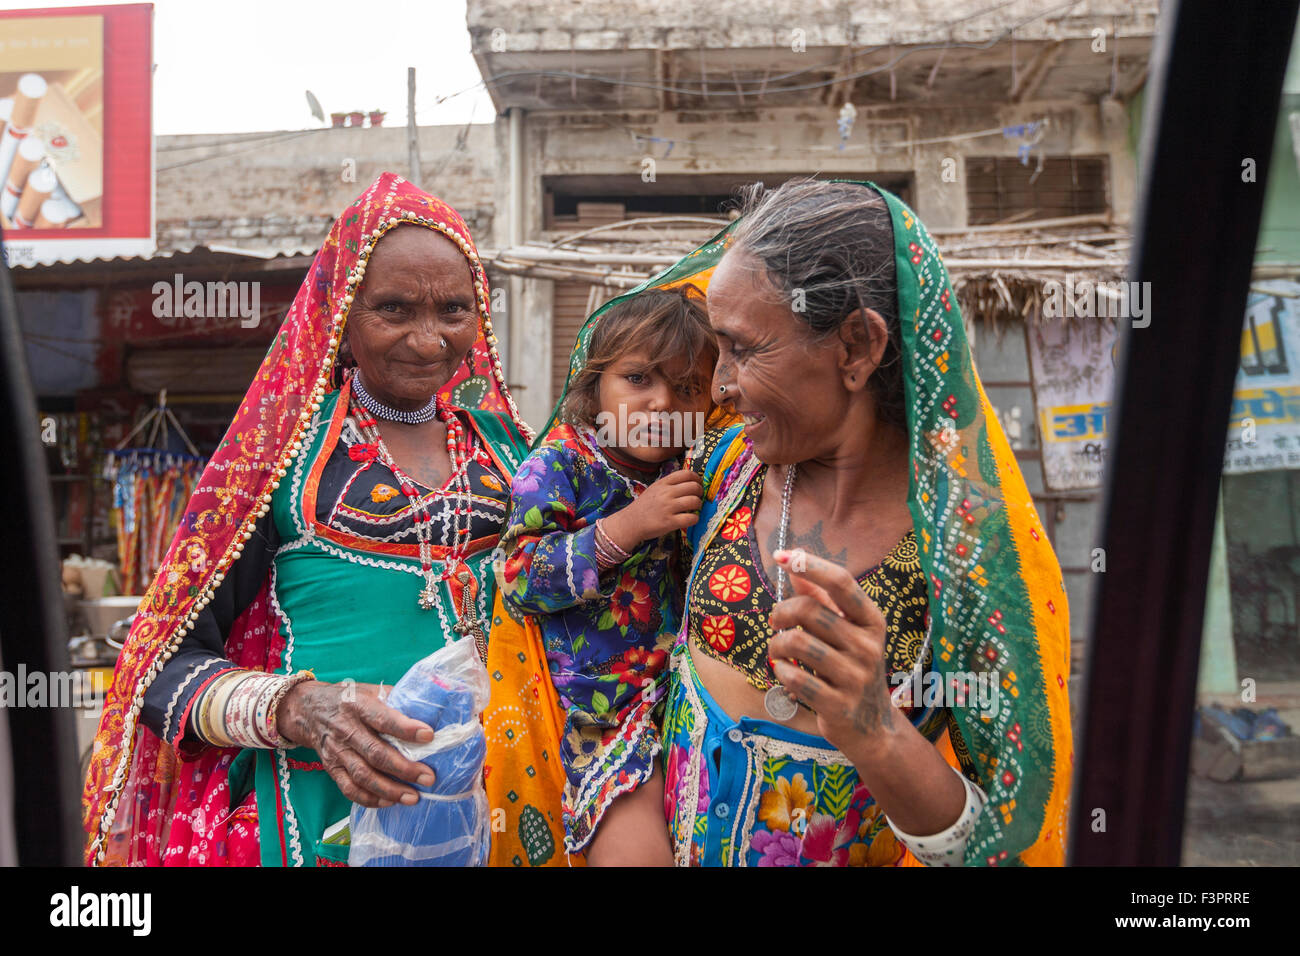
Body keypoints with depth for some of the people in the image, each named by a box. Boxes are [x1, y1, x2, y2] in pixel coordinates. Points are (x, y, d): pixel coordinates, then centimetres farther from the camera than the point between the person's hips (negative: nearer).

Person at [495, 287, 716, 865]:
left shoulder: (686, 474, 7)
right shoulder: (559, 464, -7)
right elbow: (518, 577, -17)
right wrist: (628, 525, -22)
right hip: (598, 707, -5)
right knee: (635, 848, -19)